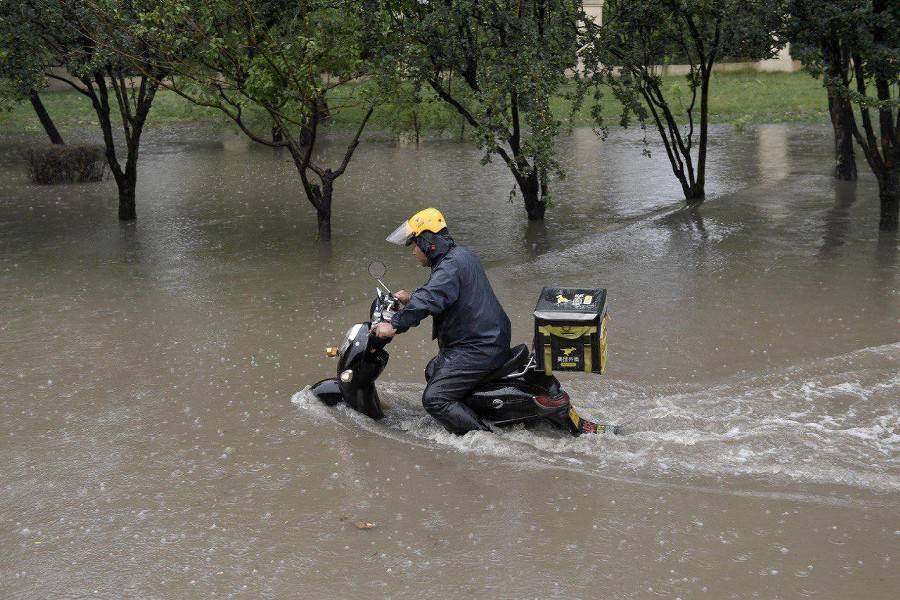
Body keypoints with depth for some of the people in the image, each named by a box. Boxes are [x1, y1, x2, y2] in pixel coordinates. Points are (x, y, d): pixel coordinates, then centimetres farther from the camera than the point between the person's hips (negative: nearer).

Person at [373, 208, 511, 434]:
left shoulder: (450, 266, -20)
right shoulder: (459, 254, 13)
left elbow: (431, 299, -34)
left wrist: (395, 325, -33)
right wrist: (413, 298, 21)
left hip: (478, 348, -11)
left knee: (434, 399, -14)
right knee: (433, 372, 27)